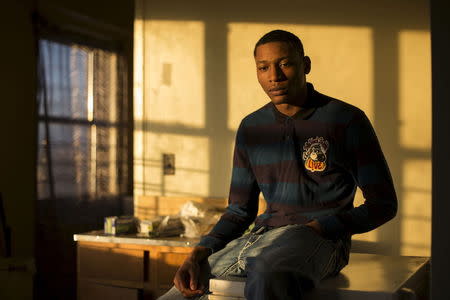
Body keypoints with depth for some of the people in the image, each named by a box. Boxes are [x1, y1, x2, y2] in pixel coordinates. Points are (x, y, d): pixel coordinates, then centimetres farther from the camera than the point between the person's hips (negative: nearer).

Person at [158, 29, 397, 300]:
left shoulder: (346, 120, 0)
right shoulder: (251, 128, 15)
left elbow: (384, 204, 2)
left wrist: (319, 228, -13)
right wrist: (200, 254, -1)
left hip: (319, 238, -5)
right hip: (263, 235, 5)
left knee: (267, 276, -41)